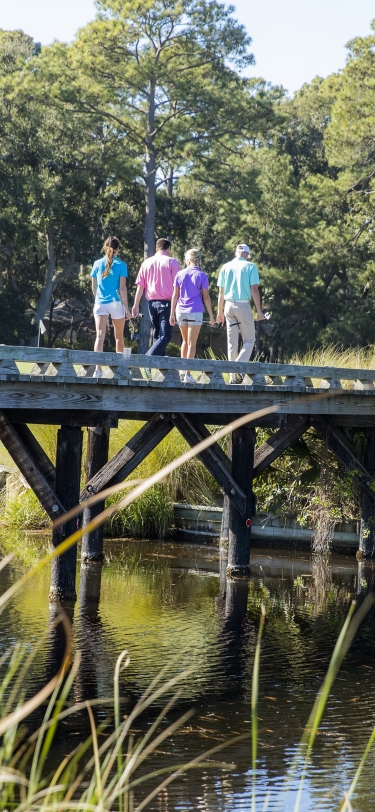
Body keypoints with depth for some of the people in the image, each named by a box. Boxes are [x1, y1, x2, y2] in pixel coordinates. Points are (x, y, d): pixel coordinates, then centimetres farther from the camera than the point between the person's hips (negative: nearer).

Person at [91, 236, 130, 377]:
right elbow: (122, 288, -7)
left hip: (100, 303, 1)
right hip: (116, 303, -1)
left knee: (100, 336, -7)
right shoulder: (121, 265, -3)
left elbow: (93, 287, 11)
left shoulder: (97, 264, 5)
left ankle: (98, 368, -21)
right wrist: (126, 307, -1)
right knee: (119, 336, 15)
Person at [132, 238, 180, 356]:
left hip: (151, 302, 5)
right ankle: (147, 358, -26)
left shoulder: (147, 262, 10)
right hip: (166, 302, -5)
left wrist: (136, 305, 11)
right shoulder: (172, 262, -2)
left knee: (157, 335, 14)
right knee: (165, 336, -8)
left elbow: (140, 286, 8)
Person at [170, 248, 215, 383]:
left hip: (181, 311, 3)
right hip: (195, 311, -3)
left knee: (185, 341, 21)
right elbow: (206, 297, -5)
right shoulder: (202, 276, -3)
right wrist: (211, 316, 0)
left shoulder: (180, 274, 4)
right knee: (192, 343, 0)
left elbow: (175, 296, 5)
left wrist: (172, 314, 11)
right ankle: (188, 374, -4)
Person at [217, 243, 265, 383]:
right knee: (249, 340, 5)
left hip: (229, 306, 4)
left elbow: (221, 292, 10)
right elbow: (254, 290, -7)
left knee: (232, 342, 8)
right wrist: (259, 311, -5)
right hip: (244, 306, -4)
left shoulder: (226, 267, 9)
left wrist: (220, 312, 17)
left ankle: (233, 376, 7)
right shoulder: (250, 266, -1)